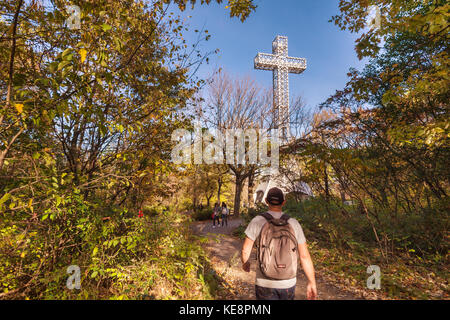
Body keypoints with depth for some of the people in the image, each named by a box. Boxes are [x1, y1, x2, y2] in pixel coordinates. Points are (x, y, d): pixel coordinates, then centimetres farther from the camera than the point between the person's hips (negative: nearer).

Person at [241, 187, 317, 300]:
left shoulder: (257, 221, -16)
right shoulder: (294, 224, -9)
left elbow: (245, 250, -11)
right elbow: (305, 256, -6)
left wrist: (245, 263, 12)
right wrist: (312, 283, 6)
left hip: (265, 283, -2)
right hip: (289, 283, 3)